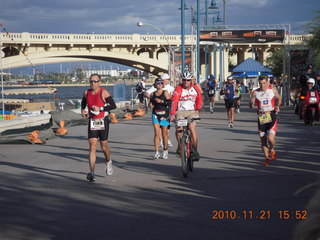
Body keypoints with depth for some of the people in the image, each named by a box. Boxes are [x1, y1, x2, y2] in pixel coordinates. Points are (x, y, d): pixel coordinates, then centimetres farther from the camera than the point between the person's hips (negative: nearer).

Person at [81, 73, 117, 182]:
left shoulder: (104, 93, -10)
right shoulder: (86, 93, 5)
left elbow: (113, 105, -12)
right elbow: (83, 102, 26)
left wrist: (100, 108, -21)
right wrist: (82, 110, 8)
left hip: (103, 122, -3)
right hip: (92, 122, 3)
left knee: (104, 146, 7)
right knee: (92, 147, -8)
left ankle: (108, 162, 41)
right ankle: (92, 173, -14)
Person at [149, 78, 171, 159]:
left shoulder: (165, 93, 0)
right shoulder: (152, 94, 8)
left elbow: (169, 103, -10)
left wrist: (161, 101, -19)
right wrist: (150, 104, 0)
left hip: (164, 114, -1)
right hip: (155, 114, 1)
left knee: (164, 134, 7)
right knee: (157, 133, -10)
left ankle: (165, 151, 23)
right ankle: (157, 152, -11)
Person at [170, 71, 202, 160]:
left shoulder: (195, 88, 4)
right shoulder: (178, 89, -8)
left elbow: (199, 99, 15)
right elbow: (174, 101, -16)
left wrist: (197, 109, 0)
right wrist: (172, 114, -27)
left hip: (191, 111, 1)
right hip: (180, 111, -1)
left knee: (192, 127, -20)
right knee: (178, 128, -19)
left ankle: (195, 151, -15)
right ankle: (180, 146, 8)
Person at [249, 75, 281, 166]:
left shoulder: (273, 89, 1)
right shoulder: (255, 92, -1)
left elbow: (278, 98, 19)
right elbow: (250, 106, -5)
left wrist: (278, 106, 2)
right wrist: (251, 103, -28)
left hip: (271, 116, -2)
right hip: (261, 117, 2)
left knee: (271, 138, -16)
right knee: (263, 140, 7)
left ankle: (272, 150, 17)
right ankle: (267, 157, 25)